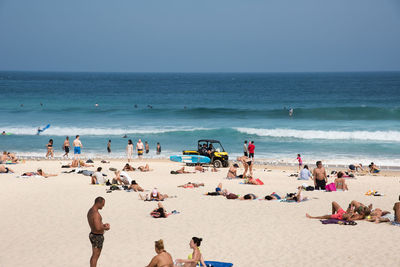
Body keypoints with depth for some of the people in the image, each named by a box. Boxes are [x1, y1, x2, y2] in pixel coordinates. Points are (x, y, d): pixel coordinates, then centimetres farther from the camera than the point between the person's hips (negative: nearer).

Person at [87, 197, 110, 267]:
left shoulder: (90, 211, 6)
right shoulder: (96, 213, -27)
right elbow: (98, 228, -32)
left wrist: (103, 225, 8)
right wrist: (105, 228, -13)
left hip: (93, 235, 10)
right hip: (98, 237, -10)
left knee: (94, 255, 21)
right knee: (95, 257, 1)